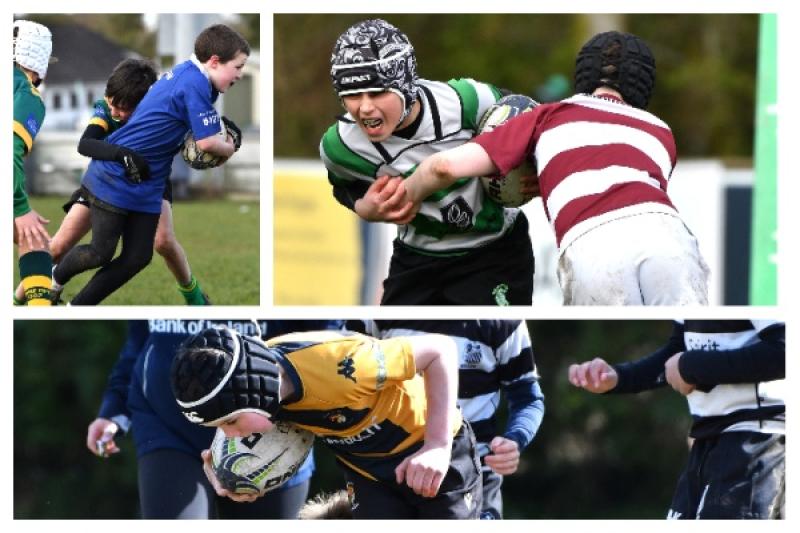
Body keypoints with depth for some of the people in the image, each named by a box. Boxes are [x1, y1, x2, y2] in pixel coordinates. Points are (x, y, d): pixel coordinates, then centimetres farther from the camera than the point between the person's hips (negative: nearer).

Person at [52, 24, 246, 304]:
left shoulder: (185, 73, 6)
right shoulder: (195, 84, -23)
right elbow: (207, 142, -24)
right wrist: (229, 148, -3)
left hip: (146, 186, 9)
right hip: (115, 178, -9)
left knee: (137, 258, 6)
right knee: (101, 253, 0)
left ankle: (77, 309, 16)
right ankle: (55, 279, 29)